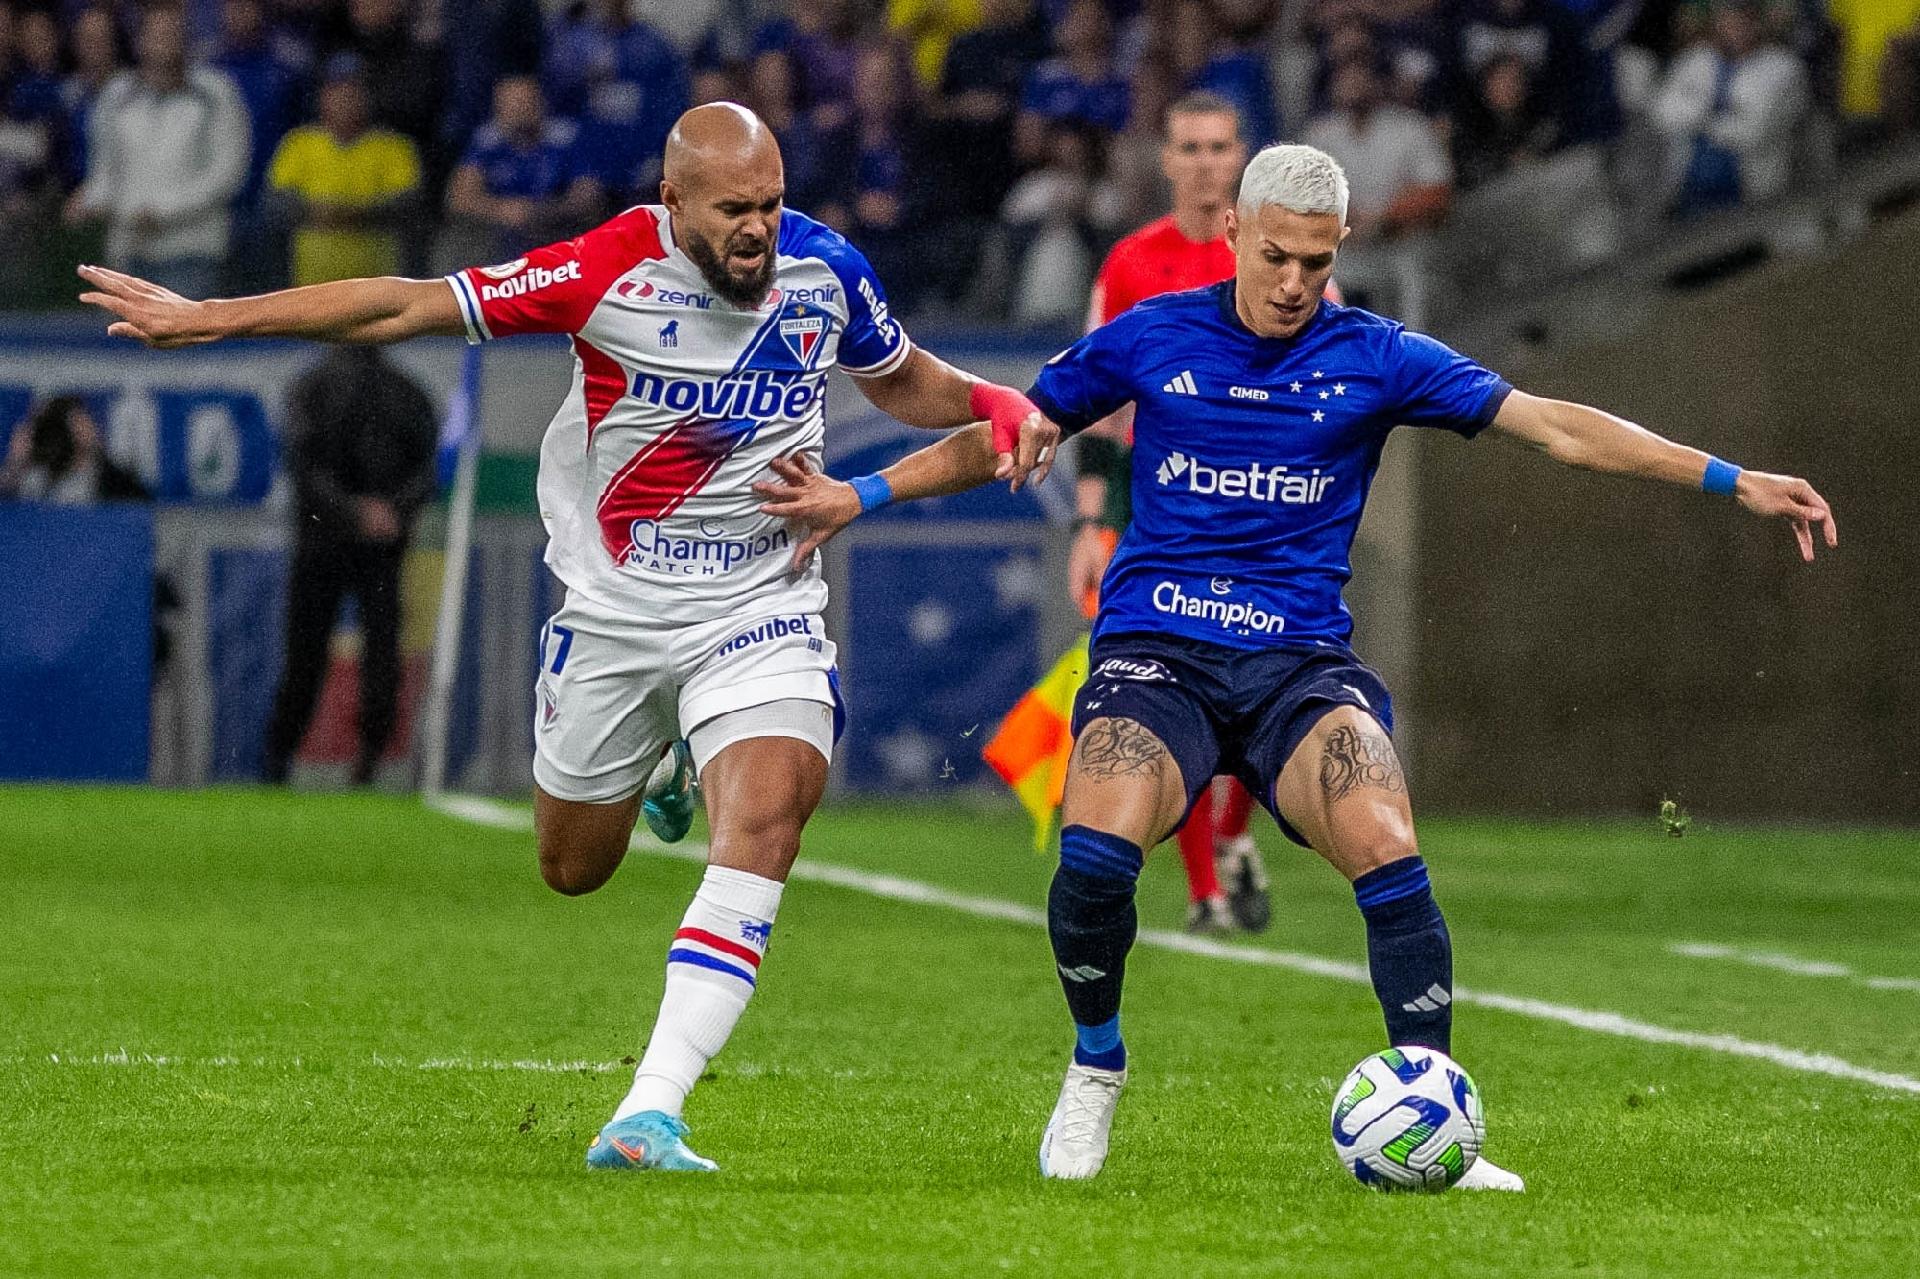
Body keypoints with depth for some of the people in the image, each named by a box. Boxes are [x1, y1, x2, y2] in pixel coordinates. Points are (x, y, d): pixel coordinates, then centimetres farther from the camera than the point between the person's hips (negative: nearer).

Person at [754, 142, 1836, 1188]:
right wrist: (857, 497, 13)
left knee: (1386, 852, -27)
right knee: (1097, 852, -28)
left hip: (1300, 660, 0)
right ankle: (1096, 1070, 1)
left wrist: (1732, 480, -4)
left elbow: (1558, 426, 2)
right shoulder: (1151, 338, 7)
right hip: (1156, 650, 0)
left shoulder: (1373, 357, 5)